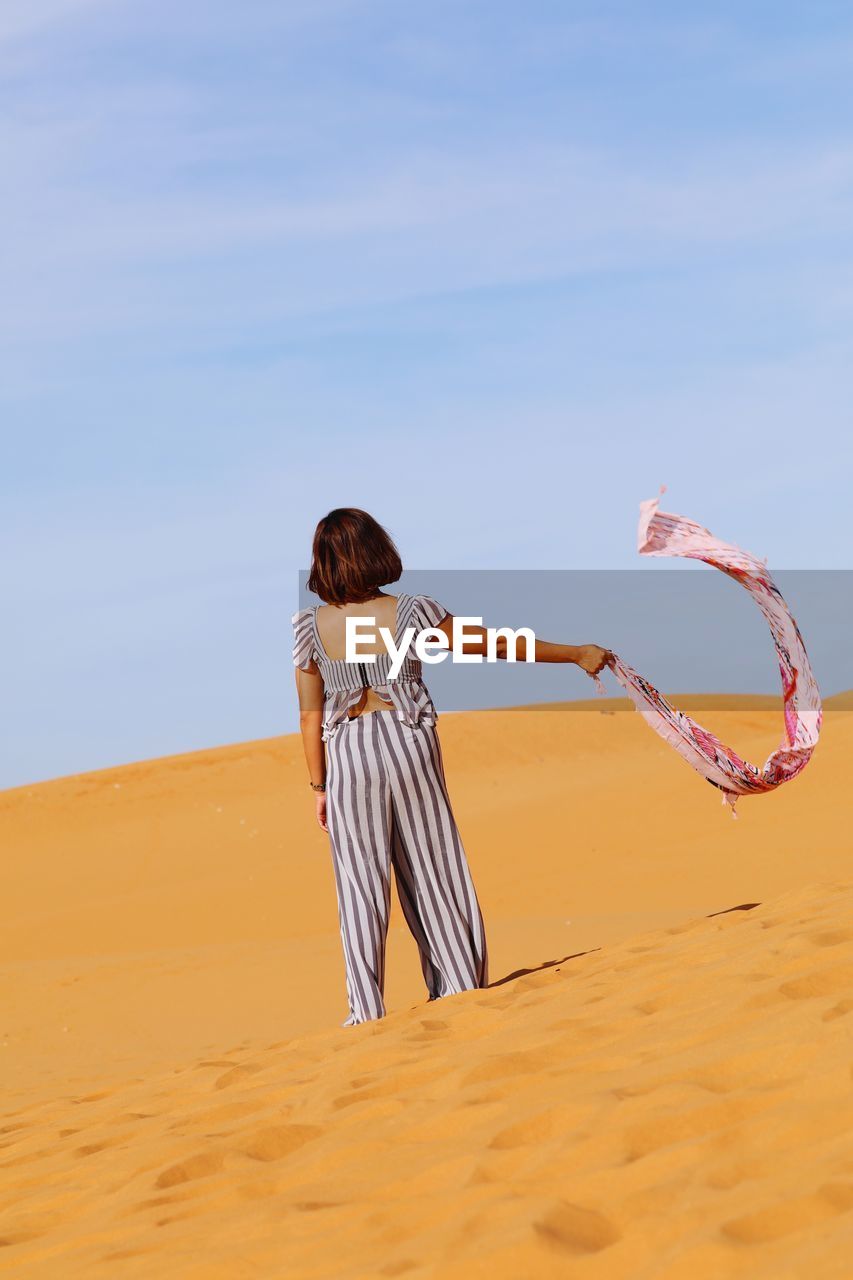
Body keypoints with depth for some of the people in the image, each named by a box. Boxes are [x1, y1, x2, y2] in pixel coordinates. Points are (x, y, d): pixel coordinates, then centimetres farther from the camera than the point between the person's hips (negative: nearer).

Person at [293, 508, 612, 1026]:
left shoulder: (311, 627, -4)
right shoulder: (411, 612, -8)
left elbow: (310, 714, -1)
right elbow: (495, 645, -3)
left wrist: (319, 785, 10)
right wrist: (577, 654, 6)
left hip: (347, 755, 1)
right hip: (408, 746, 0)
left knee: (360, 882, 5)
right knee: (431, 870, 10)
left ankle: (367, 1009, 5)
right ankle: (460, 985, 17)